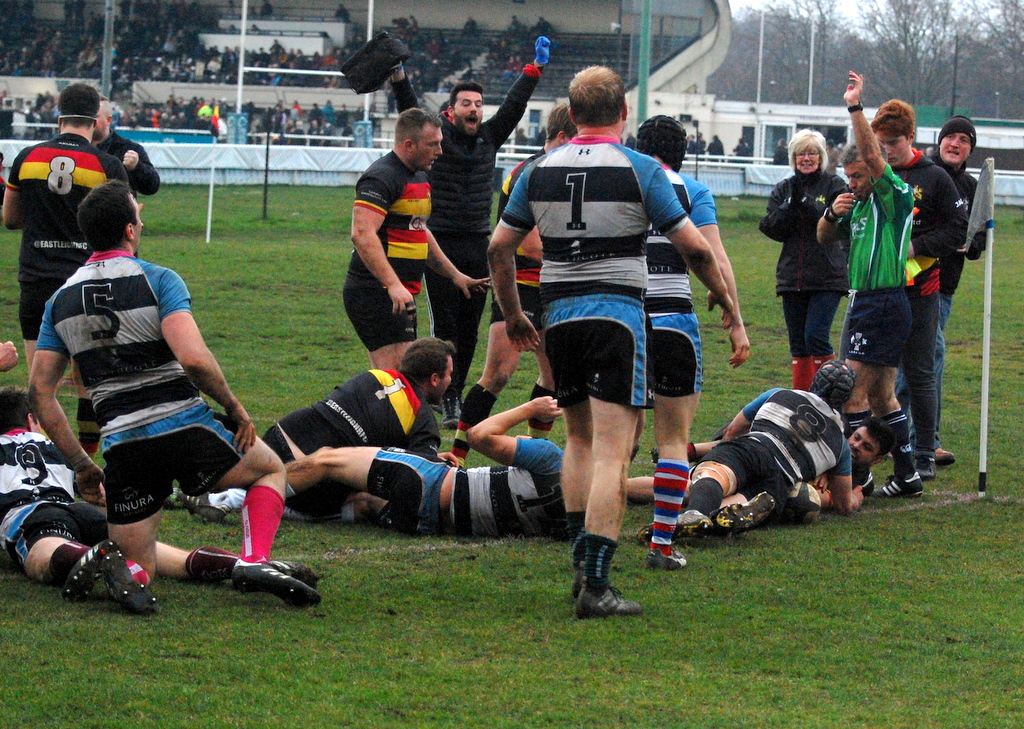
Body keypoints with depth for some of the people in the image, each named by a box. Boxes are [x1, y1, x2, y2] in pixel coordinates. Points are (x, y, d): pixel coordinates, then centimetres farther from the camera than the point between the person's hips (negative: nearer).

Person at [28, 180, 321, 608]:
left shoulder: (61, 300, 9)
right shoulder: (159, 280, -7)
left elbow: (39, 391, 7)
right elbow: (193, 358, -21)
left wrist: (82, 467, 13)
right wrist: (235, 409, -5)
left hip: (121, 445, 4)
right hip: (183, 428, -3)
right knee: (271, 469, 24)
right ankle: (254, 562, -2)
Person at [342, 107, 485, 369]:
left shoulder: (419, 178, 18)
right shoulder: (381, 178, -15)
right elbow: (362, 234, -27)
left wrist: (454, 275, 31)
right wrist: (393, 285, -34)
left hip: (401, 295, 10)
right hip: (377, 294, -10)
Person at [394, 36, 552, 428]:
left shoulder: (489, 138, 9)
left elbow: (513, 105, 10)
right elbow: (411, 109, -13)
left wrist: (535, 70, 7)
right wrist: (398, 78, -28)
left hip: (478, 246, 4)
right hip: (440, 245, -4)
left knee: (469, 329, 7)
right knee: (444, 326, -5)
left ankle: (457, 392, 16)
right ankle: (448, 401, -4)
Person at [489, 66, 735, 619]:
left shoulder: (540, 172, 6)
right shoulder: (640, 170, -5)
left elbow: (499, 247, 10)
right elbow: (694, 247, -4)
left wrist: (512, 314, 23)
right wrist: (721, 295, 14)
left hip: (559, 317, 4)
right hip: (618, 314, -4)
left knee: (579, 439, 22)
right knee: (611, 454, -7)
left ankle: (581, 563, 20)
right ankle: (596, 586, -13)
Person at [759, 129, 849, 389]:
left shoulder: (834, 185, 1)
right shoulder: (783, 189, 12)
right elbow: (773, 229, 1)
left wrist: (804, 201, -21)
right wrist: (790, 205, -13)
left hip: (826, 279, -4)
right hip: (792, 278, 4)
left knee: (816, 337, -14)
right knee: (798, 344, 7)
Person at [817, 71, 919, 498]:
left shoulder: (894, 197, -9)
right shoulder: (860, 205, 16)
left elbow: (873, 156, -23)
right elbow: (825, 238, 22)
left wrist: (855, 107, -25)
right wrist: (831, 213, 1)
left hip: (883, 306, -10)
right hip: (864, 303, 10)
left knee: (853, 389, -12)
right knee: (882, 398, 13)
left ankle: (857, 477, -10)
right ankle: (907, 476, 20)